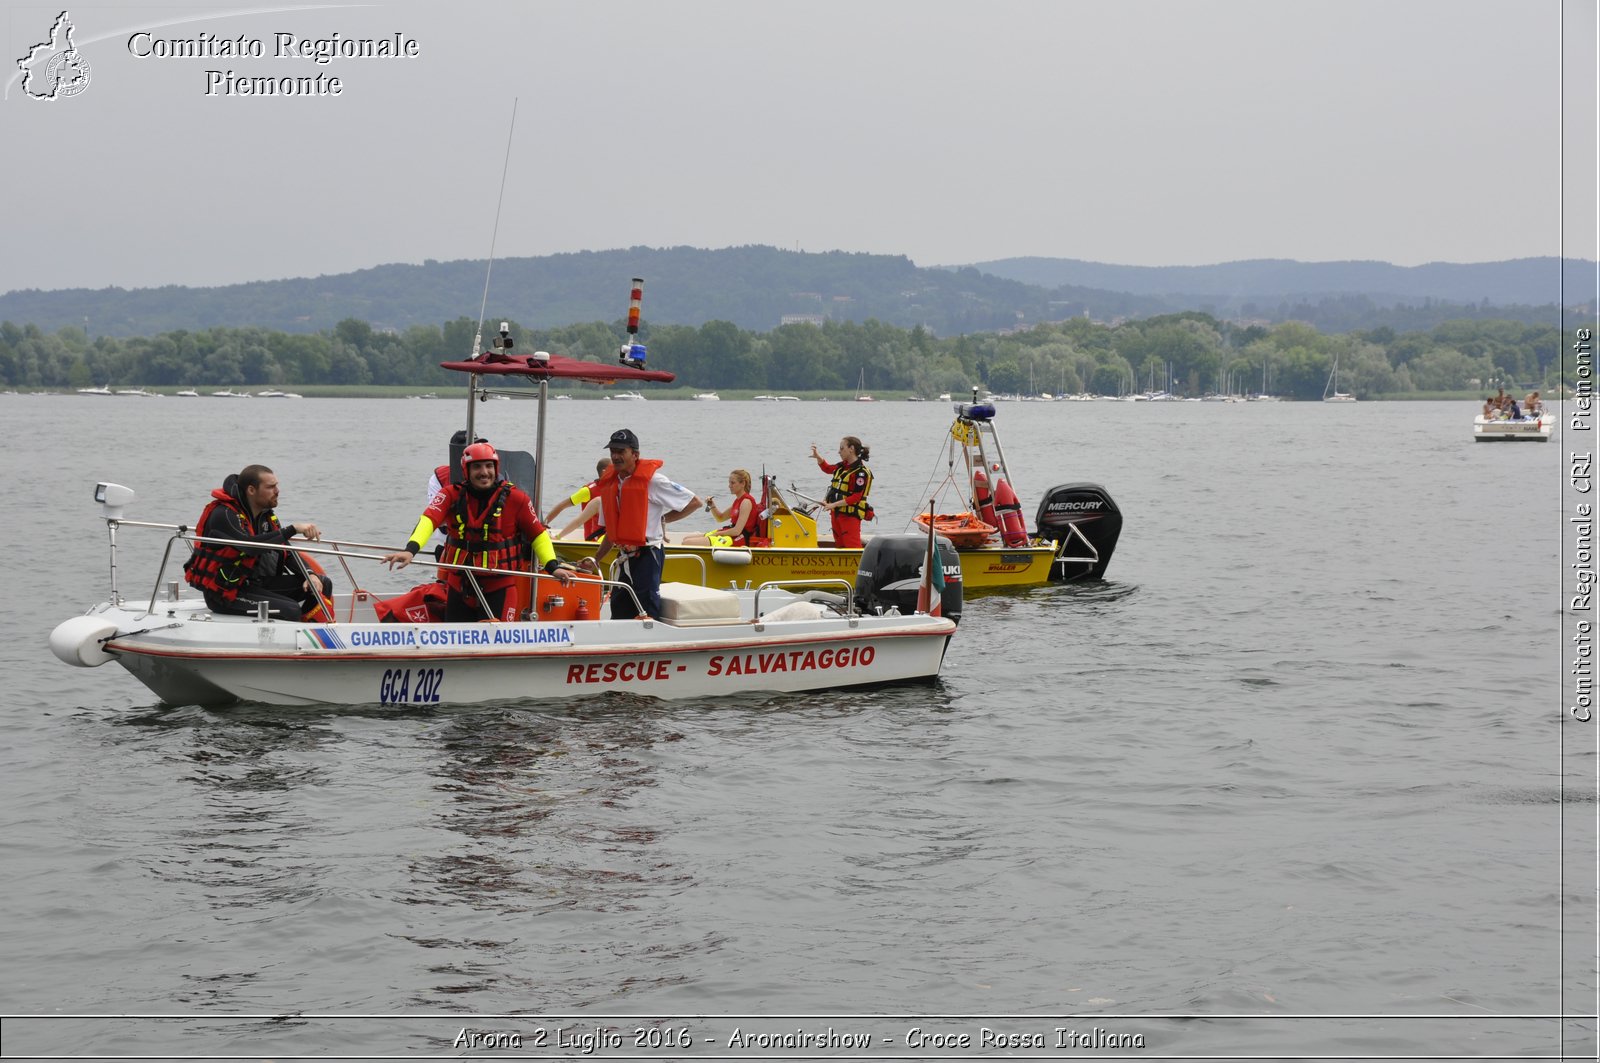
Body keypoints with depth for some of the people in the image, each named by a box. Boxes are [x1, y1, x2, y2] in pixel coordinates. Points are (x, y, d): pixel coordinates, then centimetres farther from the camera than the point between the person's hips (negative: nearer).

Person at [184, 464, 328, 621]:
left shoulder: (265, 514, 8)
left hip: (251, 583, 9)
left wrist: (309, 575, -11)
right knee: (291, 610, -28)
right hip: (223, 593, -9)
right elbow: (250, 545, -36)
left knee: (322, 585, 0)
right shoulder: (223, 515, -20)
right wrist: (293, 529, -38)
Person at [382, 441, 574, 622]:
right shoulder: (452, 495, -2)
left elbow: (538, 534, 4)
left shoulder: (515, 498, -5)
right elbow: (429, 519, -19)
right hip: (459, 587, 3)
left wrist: (552, 566, -11)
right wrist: (411, 549, -37)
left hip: (499, 588, -3)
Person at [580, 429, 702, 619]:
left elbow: (695, 502, -8)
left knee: (647, 615, -12)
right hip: (626, 558, 8)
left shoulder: (652, 481, -10)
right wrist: (596, 560, 14)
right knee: (619, 612, 8)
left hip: (647, 555, -8)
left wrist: (663, 519, -6)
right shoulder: (609, 485, 11)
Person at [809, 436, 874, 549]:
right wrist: (817, 456, 12)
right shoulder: (843, 466, 9)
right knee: (840, 547, 13)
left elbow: (856, 498, -20)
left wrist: (834, 505, -22)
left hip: (850, 515, -9)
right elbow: (827, 468, 30)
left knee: (853, 548, -14)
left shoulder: (861, 472, -16)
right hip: (836, 513, 9)